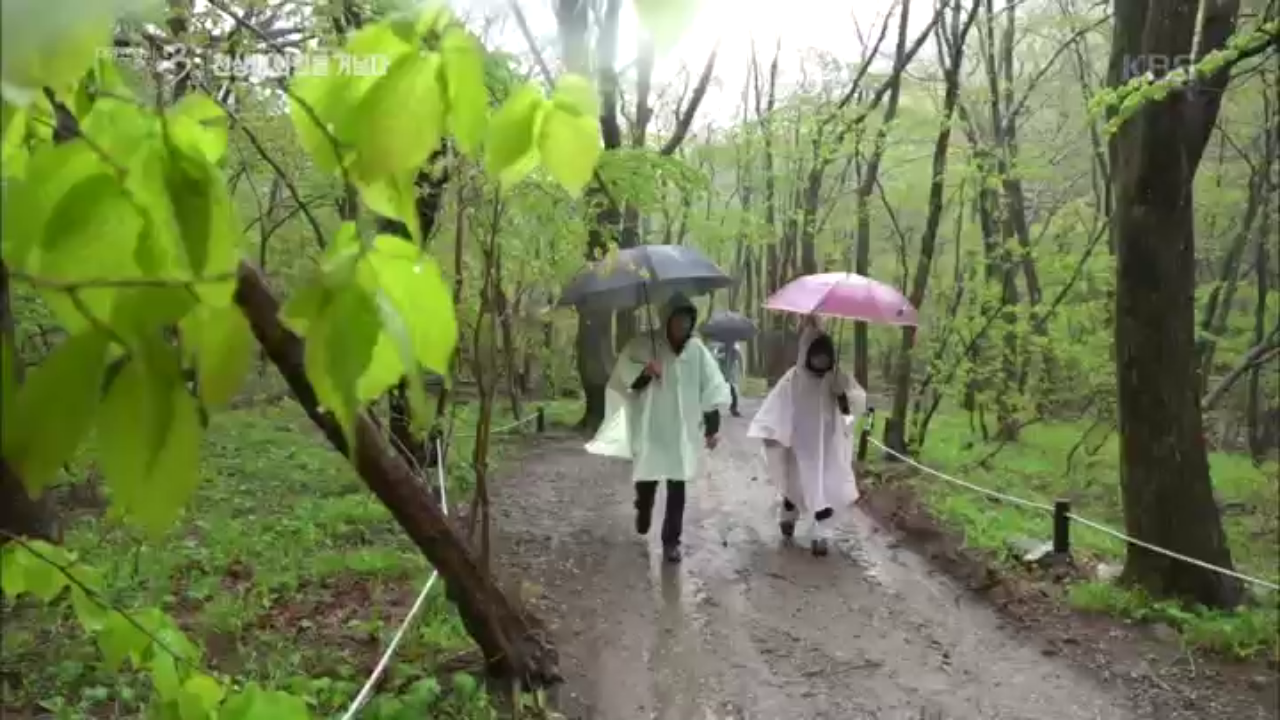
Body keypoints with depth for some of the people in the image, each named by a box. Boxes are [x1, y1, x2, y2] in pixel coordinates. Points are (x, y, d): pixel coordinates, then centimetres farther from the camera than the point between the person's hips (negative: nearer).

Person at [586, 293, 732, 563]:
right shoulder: (643, 345, -6)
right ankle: (643, 511, 40)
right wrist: (643, 371, -28)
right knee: (646, 482, 6)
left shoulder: (697, 350, 1)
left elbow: (711, 388, 4)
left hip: (683, 433, 2)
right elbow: (620, 376, -9)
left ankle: (671, 541, 15)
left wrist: (712, 428, 1)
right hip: (648, 431, -2)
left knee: (677, 489, 3)